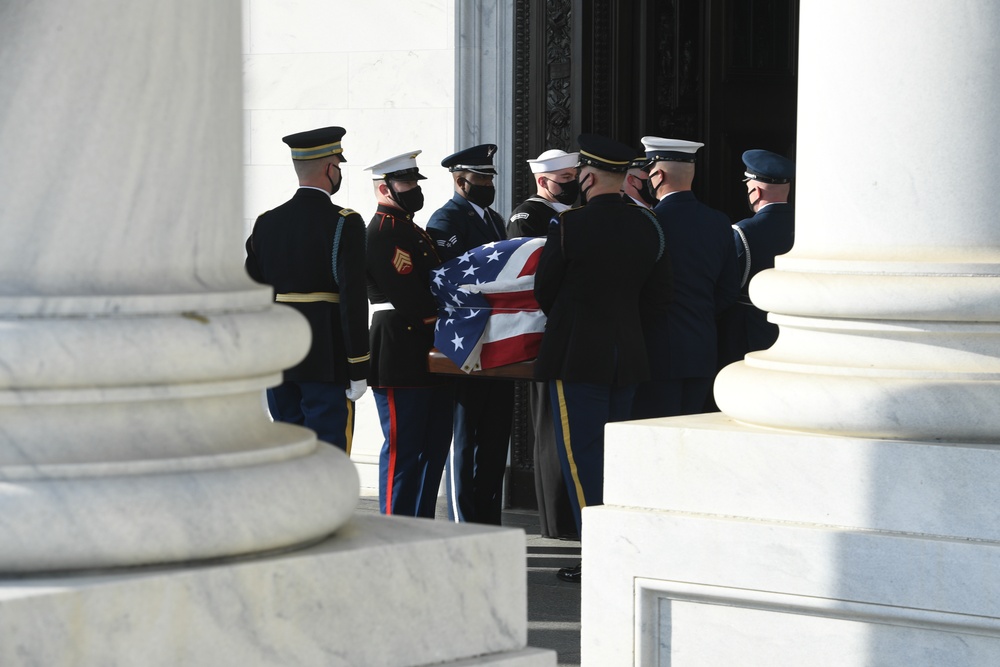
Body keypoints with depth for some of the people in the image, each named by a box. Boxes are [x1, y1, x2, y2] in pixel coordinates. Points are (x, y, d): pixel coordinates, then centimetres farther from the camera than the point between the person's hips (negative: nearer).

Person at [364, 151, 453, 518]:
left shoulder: (414, 231, 21)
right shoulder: (382, 233, -11)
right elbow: (407, 296, -20)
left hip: (429, 357, 10)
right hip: (401, 359, -10)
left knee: (434, 445, 11)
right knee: (402, 448, -6)